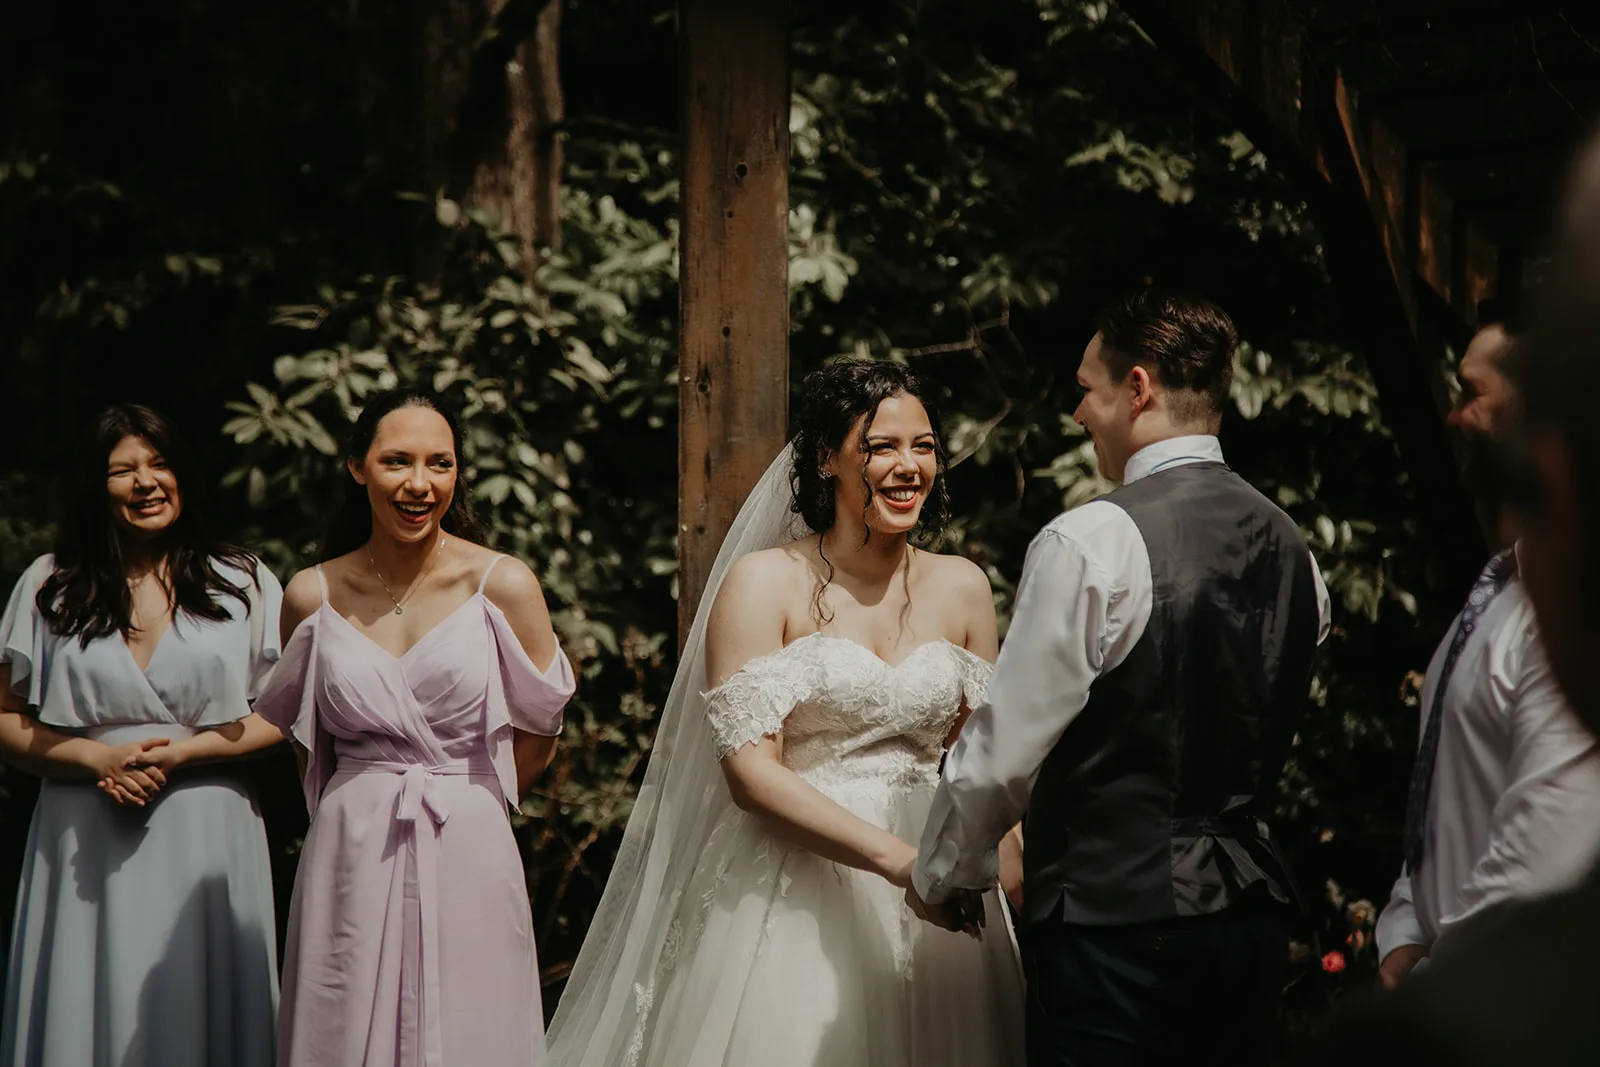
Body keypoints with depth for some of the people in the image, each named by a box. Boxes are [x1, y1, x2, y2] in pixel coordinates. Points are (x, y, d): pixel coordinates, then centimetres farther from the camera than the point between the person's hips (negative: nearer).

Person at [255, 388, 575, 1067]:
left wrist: (460, 802, 10)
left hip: (469, 858, -1)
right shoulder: (312, 595, 2)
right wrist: (365, 809, 11)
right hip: (348, 862, 1)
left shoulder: (503, 585, -4)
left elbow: (539, 734, 7)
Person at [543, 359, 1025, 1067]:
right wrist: (892, 856, -21)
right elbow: (750, 771, -12)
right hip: (790, 896, -4)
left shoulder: (961, 588, 8)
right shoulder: (763, 581, -5)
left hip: (930, 911, 4)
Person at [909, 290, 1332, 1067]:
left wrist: (941, 876, 4)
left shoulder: (1090, 544, -15)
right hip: (1250, 920, 7)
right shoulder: (1290, 546, 7)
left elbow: (1003, 748, -12)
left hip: (1114, 923, -7)